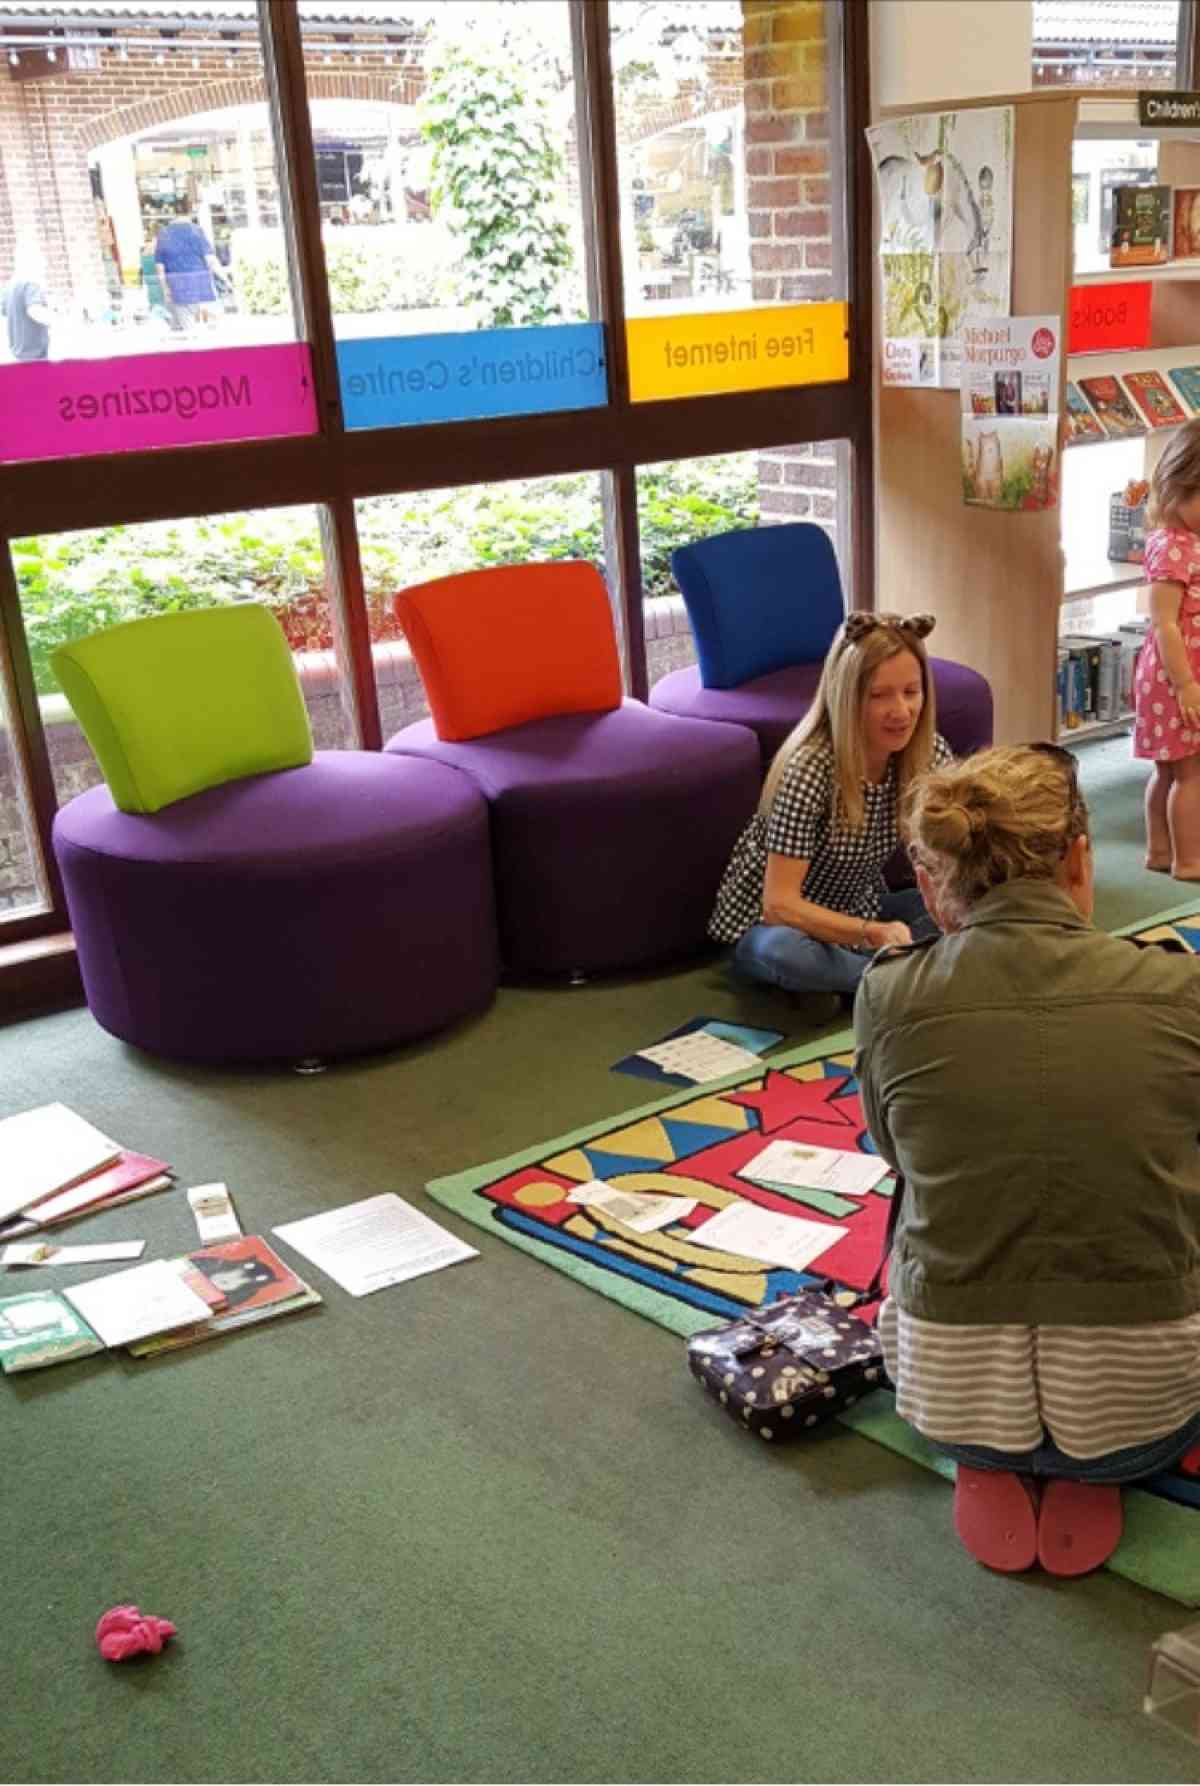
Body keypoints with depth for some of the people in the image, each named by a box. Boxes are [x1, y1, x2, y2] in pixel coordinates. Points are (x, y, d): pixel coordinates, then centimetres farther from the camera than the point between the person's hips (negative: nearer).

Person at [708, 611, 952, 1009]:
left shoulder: (930, 753, -13)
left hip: (856, 913, 5)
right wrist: (874, 934, -46)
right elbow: (780, 904, -32)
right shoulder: (809, 768, -29)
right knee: (785, 952, -40)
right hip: (769, 923, -5)